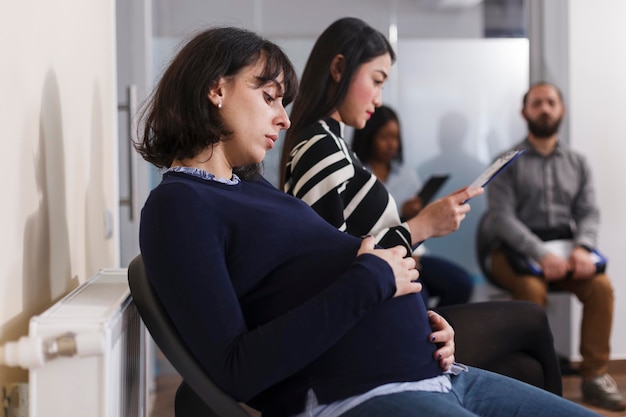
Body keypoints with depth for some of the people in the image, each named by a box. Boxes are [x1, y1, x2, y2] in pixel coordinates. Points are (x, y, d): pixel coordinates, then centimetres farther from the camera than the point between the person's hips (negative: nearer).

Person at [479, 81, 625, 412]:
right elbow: (502, 217, -9)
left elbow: (588, 213, 7)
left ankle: (595, 375, -16)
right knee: (533, 289, -35)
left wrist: (582, 247, -16)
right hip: (514, 250, -3)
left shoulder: (577, 163, 16)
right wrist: (542, 254, -23)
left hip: (564, 248, 4)